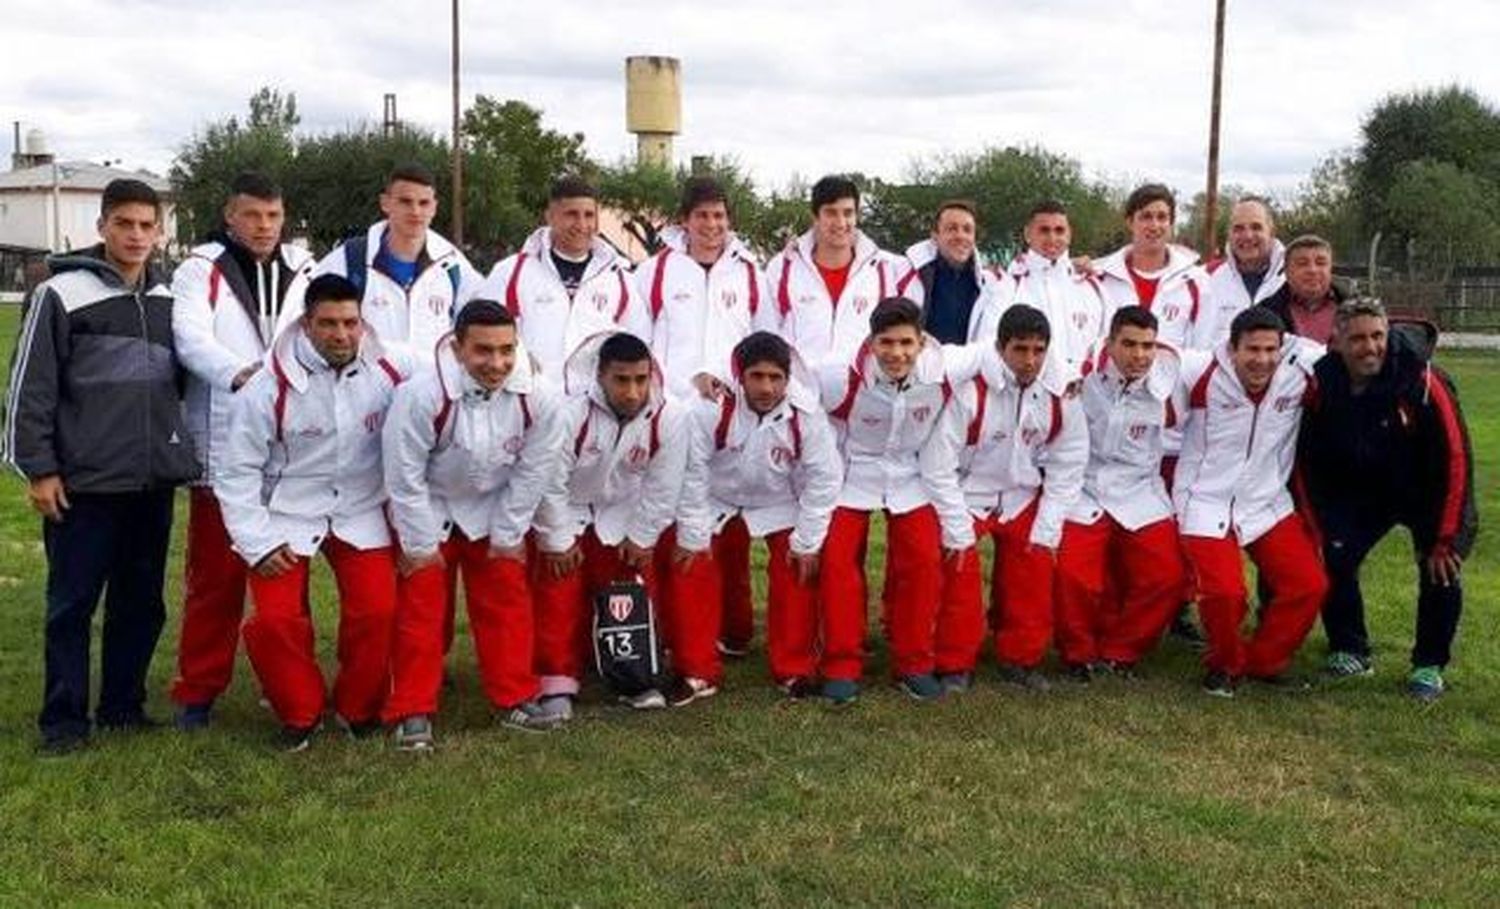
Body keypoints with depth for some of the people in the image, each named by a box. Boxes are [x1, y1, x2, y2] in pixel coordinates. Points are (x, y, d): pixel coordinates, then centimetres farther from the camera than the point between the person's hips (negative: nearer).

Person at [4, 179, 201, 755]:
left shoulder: (168, 299, 10)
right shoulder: (62, 294, -4)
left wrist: (183, 454, 14)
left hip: (154, 481, 5)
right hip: (84, 483, -5)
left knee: (142, 602, 11)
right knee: (72, 604, 3)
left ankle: (123, 704, 24)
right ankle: (64, 718, 14)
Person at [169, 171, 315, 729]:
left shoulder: (304, 272, 12)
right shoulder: (200, 270, 2)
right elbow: (192, 339, -14)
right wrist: (239, 373, -32)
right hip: (223, 447, -2)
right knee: (215, 574, 4)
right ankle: (198, 690, 15)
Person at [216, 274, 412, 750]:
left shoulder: (393, 370, -13)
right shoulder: (270, 385, -17)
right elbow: (237, 471, -8)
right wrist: (258, 542, -10)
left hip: (362, 512, 1)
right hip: (286, 514, -1)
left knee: (378, 611, -10)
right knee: (275, 618, -11)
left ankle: (359, 709, 16)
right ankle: (300, 713, 14)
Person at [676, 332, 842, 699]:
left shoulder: (806, 415, -26)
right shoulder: (712, 409, -30)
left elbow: (823, 480, -16)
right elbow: (692, 473, -21)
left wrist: (807, 542, -13)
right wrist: (693, 538, -16)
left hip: (780, 505, 0)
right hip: (717, 503, 0)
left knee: (796, 577, -9)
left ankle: (794, 670, 8)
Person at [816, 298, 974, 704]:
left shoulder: (939, 381, -16)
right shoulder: (842, 379, -27)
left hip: (910, 480, 2)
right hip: (851, 477, -2)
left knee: (924, 560, -8)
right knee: (837, 561, -11)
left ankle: (915, 665, 9)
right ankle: (841, 667, 4)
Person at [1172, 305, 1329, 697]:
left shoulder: (1303, 371, -8)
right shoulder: (1200, 372, -16)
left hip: (1270, 504, 4)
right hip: (1207, 505, -4)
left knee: (1310, 585, -7)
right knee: (1224, 592, -20)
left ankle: (1263, 662, 18)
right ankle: (1224, 664, 12)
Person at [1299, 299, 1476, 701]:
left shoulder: (1424, 381, -29)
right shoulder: (1322, 383, -17)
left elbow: (1455, 459, -25)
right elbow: (1310, 459, -4)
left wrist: (1445, 539, -24)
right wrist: (1320, 521, -4)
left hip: (1427, 493, -3)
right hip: (1362, 493, 3)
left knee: (1440, 569, -17)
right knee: (1333, 557, -13)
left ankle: (1429, 664, 5)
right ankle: (1349, 651, 8)